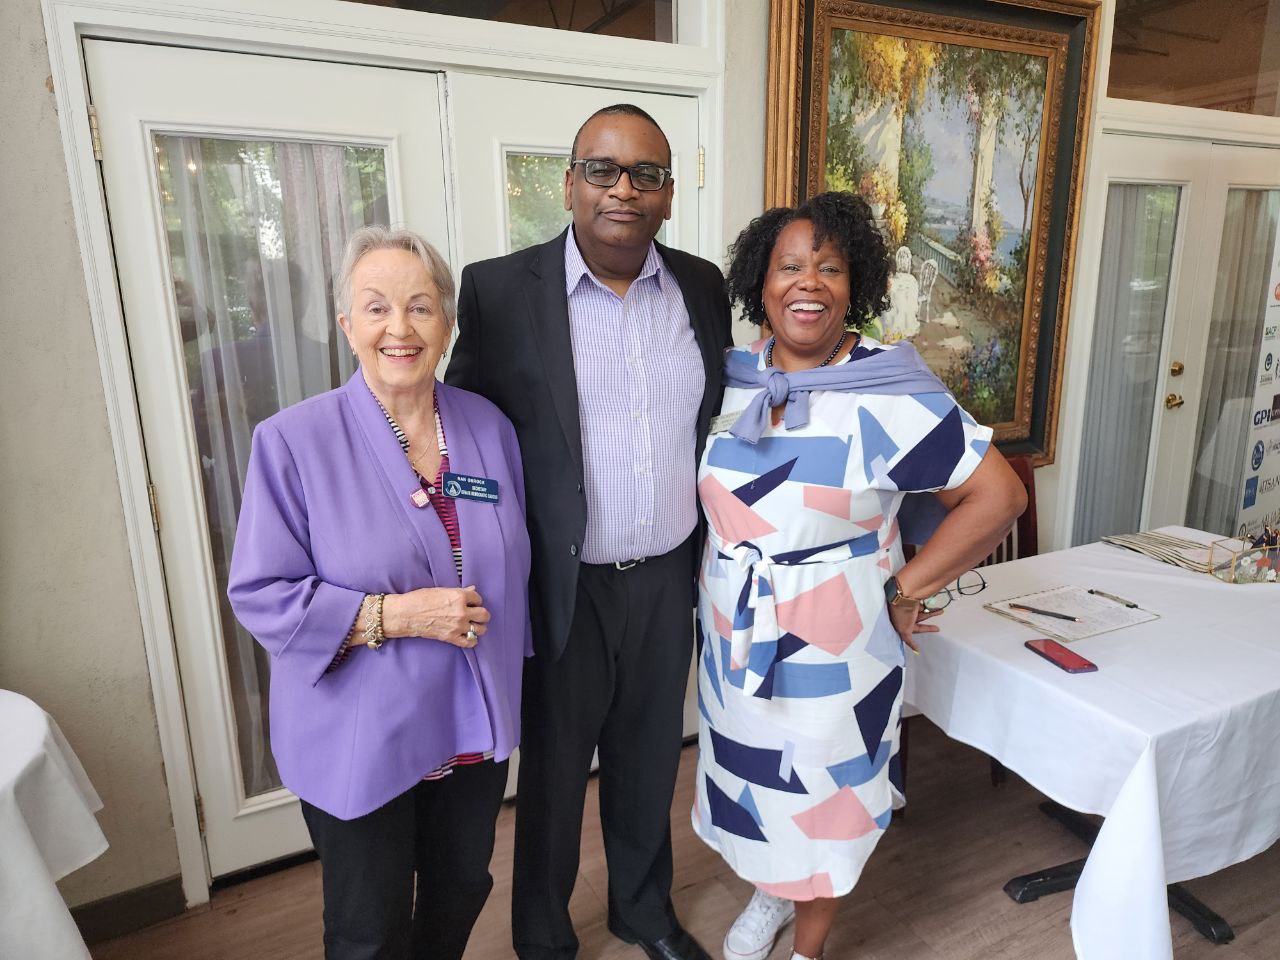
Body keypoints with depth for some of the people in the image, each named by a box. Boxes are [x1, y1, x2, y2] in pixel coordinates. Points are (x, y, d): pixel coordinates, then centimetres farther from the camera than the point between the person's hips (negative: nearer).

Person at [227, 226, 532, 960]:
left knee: (463, 890, 26)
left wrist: (511, 667, 9)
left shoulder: (490, 425, -4)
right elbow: (261, 595, -14)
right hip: (360, 740, -4)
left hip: (475, 727, 4)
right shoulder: (294, 441, -16)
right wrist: (393, 614, -24)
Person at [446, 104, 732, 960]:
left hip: (670, 578, 4)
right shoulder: (500, 289, -10)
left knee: (650, 760, 22)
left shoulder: (703, 286, 1)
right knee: (554, 772, 17)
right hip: (563, 587, -3)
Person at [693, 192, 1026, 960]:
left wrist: (904, 589, -15)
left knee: (824, 793, 14)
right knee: (750, 779, 21)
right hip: (734, 634, 4)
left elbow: (999, 495, -16)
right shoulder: (730, 379, -2)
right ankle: (770, 897, 52)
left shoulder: (891, 392, -16)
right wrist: (722, 572, 4)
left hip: (834, 646, -4)